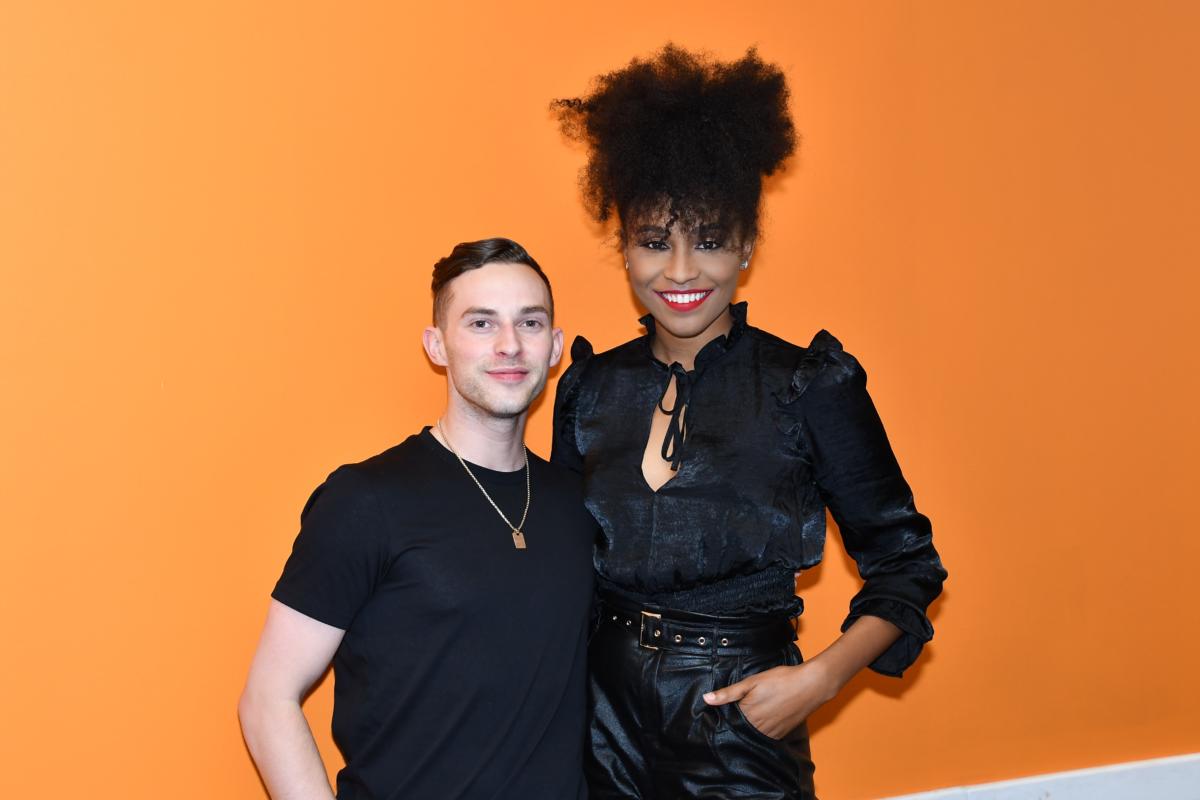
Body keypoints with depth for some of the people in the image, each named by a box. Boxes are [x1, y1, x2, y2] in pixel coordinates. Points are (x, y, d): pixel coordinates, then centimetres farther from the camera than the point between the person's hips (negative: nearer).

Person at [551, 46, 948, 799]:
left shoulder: (811, 386, -10)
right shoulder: (590, 388, 1)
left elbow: (906, 565, -3)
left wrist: (820, 677, -15)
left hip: (740, 717, -3)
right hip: (604, 703, 3)